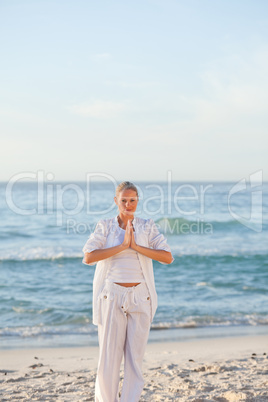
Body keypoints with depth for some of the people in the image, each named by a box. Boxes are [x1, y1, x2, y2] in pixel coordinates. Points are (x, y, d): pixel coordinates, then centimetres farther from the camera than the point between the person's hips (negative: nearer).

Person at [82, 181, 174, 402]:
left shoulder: (148, 226, 6)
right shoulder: (105, 226, 3)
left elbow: (168, 257, -6)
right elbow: (88, 257, -12)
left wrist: (136, 246, -15)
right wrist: (122, 246, -17)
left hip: (140, 296, 1)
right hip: (112, 296, -1)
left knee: (135, 357, 2)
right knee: (109, 355, -1)